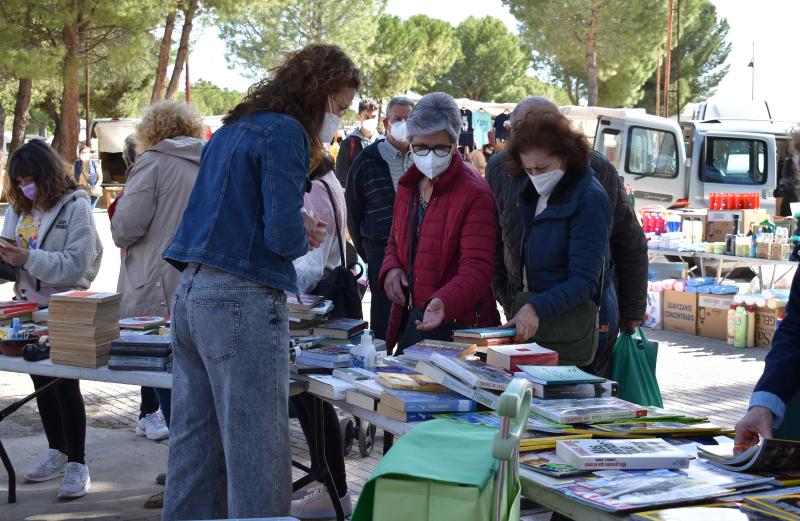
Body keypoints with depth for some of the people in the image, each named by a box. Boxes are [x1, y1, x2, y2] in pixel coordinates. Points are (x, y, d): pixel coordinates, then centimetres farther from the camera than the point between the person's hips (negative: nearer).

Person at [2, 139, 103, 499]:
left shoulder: (75, 206, -12)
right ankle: (57, 453, 29)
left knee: (65, 384, -4)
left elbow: (77, 265, -21)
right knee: (41, 383, 15)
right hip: (29, 306, 7)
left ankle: (77, 464, 5)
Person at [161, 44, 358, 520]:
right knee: (258, 461, -3)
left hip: (191, 294, 9)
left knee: (194, 450, 13)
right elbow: (283, 235, -17)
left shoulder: (232, 129, 19)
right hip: (242, 303, -9)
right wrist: (305, 238, 5)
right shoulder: (285, 132, -9)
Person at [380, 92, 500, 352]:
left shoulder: (475, 194, -14)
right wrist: (391, 268, -1)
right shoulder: (408, 186, 8)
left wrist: (445, 302, -39)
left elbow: (477, 268, -21)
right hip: (410, 320, 7)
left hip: (457, 327, -6)